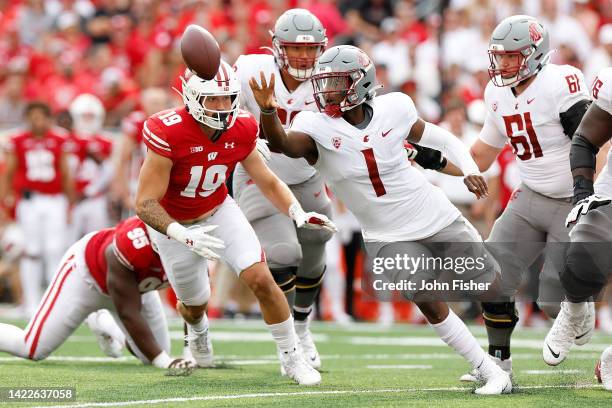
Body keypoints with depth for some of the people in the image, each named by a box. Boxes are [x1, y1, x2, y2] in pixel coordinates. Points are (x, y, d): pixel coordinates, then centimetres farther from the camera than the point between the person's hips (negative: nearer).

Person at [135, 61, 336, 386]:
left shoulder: (241, 131, -17)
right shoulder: (168, 133, -32)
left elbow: (268, 182, -2)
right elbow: (145, 204, -31)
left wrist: (298, 214, -20)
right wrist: (186, 237, -44)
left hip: (219, 212, 3)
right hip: (175, 224, -3)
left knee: (261, 280, -15)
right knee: (196, 304, 15)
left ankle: (292, 359, 2)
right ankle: (197, 331, 55)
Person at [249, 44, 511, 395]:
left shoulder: (392, 109, -9)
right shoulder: (317, 127, -14)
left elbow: (434, 137, 8)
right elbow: (281, 143, -35)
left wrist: (469, 169, -5)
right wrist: (268, 110, -55)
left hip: (438, 219, 2)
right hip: (390, 237, -2)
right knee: (429, 302, -20)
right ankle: (492, 373, -9)